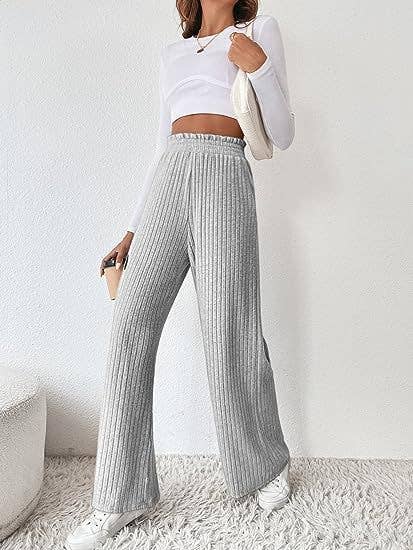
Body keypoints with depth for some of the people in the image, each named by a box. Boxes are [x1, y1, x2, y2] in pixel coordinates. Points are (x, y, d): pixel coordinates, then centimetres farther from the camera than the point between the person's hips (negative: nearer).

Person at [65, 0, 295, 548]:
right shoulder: (172, 53, 26)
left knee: (228, 329, -8)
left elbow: (282, 135, 7)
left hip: (224, 174, -4)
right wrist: (133, 230, 17)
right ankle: (121, 498, 1)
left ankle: (268, 464, 17)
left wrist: (258, 65, -8)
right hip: (168, 176, 4)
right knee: (132, 323, -8)